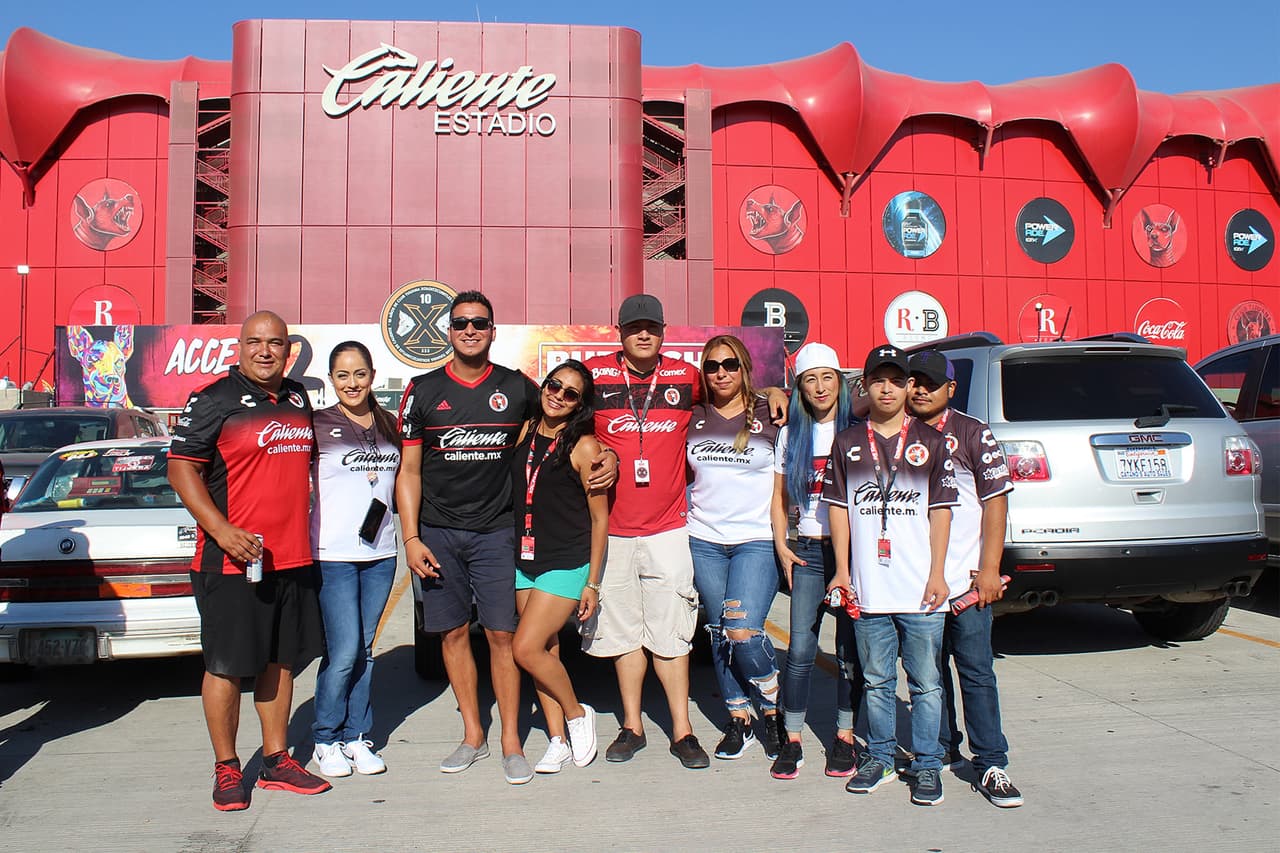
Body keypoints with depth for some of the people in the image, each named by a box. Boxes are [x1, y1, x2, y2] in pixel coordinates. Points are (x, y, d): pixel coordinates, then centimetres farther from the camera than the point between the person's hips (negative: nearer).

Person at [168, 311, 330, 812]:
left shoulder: (298, 399, 12)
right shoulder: (214, 401, -7)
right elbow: (181, 469, -10)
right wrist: (223, 531, -21)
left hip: (292, 558, 6)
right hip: (232, 561, -6)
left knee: (280, 661, 13)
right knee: (227, 666, 3)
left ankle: (276, 762, 25)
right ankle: (226, 769, 17)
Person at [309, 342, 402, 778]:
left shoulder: (389, 425, 12)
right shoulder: (317, 424, -2)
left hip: (380, 551, 4)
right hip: (332, 553, -4)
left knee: (364, 649, 10)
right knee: (344, 652, -5)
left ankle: (356, 737, 21)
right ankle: (326, 741, 13)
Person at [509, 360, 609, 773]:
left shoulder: (583, 446, -9)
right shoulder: (525, 433, 6)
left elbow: (600, 518, -6)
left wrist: (592, 583, -8)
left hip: (567, 564, -6)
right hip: (526, 561, 6)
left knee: (526, 649, -11)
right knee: (544, 651, 8)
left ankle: (578, 715, 13)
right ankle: (559, 742, 20)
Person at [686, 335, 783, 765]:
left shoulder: (768, 415, 0)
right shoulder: (693, 418, 8)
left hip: (756, 540, -3)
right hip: (704, 541, 4)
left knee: (744, 631, -14)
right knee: (719, 633, 7)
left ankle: (772, 710, 11)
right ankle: (738, 719, 22)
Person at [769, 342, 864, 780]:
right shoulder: (791, 434, 10)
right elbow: (780, 495, 15)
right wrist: (781, 546, 5)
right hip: (808, 550, 2)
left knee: (849, 648, 3)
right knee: (800, 648, -3)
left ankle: (844, 737, 16)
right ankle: (792, 741, 7)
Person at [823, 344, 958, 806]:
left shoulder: (930, 442, 4)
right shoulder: (848, 443, 8)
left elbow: (941, 511, 3)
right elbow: (838, 508, 9)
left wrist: (938, 574, -3)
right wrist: (842, 570, 3)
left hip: (920, 591, -1)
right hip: (868, 590, 1)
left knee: (925, 683, 5)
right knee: (876, 682, 12)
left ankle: (928, 765, 19)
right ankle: (879, 757, 27)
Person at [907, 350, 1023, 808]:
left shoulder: (973, 434, 0)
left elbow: (996, 500, -2)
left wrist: (989, 568, -7)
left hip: (965, 577, -3)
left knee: (976, 670, -1)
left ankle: (991, 765, 7)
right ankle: (942, 748, 27)